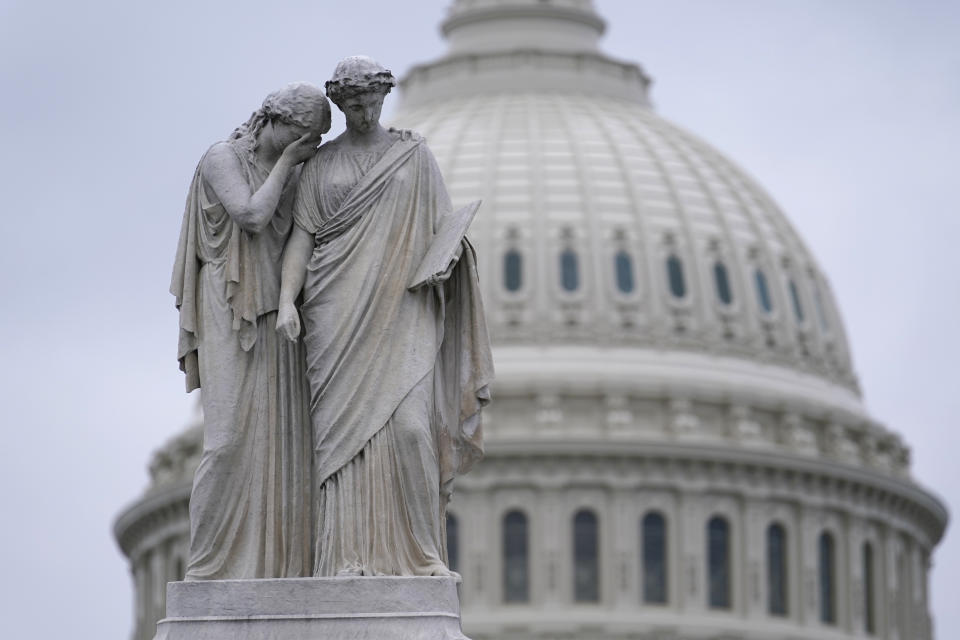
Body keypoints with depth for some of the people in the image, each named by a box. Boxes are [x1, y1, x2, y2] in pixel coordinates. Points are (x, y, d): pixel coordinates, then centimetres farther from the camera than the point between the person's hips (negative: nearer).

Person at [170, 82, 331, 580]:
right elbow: (252, 216, -19)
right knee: (231, 440, -14)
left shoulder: (293, 172, 15)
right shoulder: (221, 159, -6)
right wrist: (287, 160, -10)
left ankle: (274, 569, -2)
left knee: (281, 444, -1)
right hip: (232, 319, -7)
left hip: (277, 320, 7)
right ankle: (208, 571, -11)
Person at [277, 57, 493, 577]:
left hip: (401, 311, -1)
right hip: (338, 313, 1)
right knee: (344, 429, -7)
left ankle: (422, 551, -7)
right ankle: (350, 557, -9)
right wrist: (287, 300, -9)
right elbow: (302, 236, 5)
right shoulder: (319, 166, 13)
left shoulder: (414, 155, 14)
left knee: (408, 425, -15)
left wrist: (446, 256, -9)